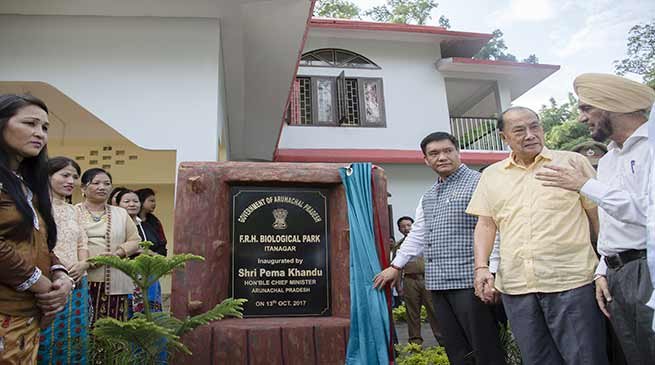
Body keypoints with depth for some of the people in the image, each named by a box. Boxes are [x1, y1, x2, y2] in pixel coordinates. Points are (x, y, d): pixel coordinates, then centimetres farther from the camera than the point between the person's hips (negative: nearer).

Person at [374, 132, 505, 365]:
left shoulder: (478, 183, -3)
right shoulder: (428, 197, 19)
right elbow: (417, 235, 25)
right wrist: (396, 266, 24)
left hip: (468, 280, -6)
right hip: (438, 284, 7)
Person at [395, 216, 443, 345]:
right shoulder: (398, 245, 11)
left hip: (426, 278, -1)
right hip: (410, 281, 1)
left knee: (433, 310, -2)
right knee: (412, 312, 5)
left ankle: (442, 338, 7)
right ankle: (415, 341, 15)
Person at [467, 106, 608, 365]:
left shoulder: (573, 162, 4)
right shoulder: (490, 175, 12)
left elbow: (598, 215, 6)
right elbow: (486, 224, 10)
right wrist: (481, 267, -3)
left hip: (571, 281, -2)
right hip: (515, 286, 3)